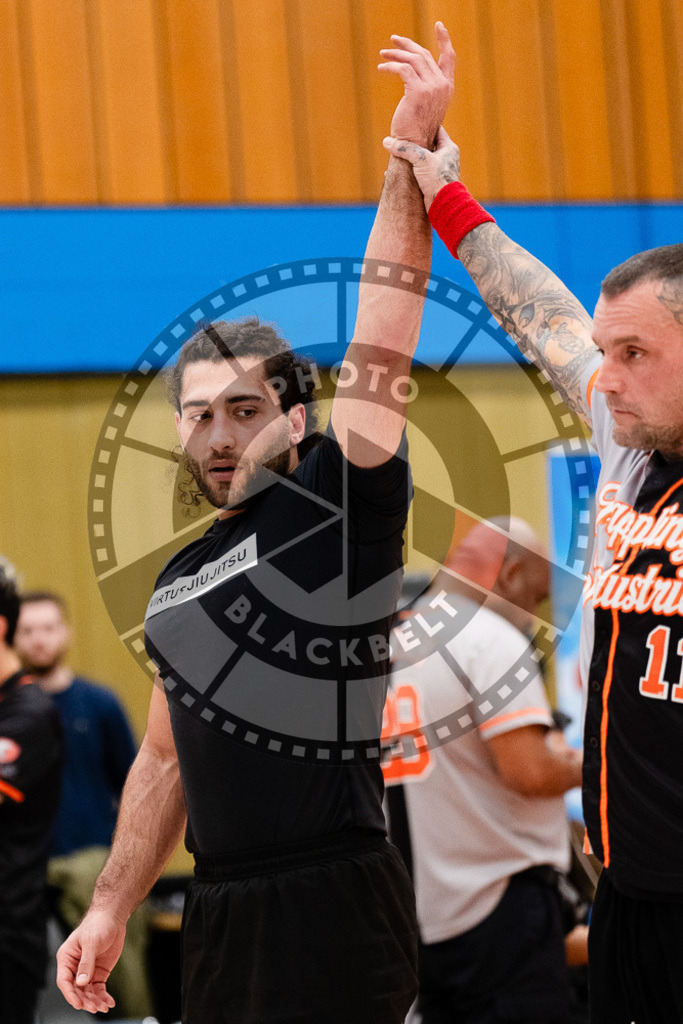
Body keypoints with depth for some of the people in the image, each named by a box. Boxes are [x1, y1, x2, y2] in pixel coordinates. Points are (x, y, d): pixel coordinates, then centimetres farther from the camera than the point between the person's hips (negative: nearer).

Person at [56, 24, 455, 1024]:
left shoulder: (342, 502, -2)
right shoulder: (178, 579, 18)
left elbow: (382, 329, -7)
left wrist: (412, 151, -8)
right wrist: (111, 909, 19)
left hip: (334, 913, -7)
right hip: (220, 918, 7)